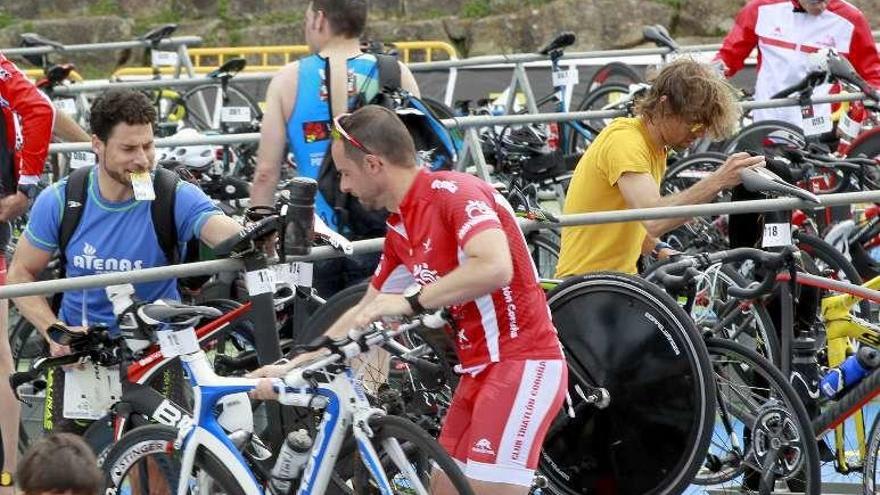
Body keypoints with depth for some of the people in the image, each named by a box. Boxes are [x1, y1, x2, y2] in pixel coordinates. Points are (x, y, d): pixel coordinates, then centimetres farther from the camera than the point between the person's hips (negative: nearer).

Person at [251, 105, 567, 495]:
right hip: (479, 370, 10)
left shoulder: (454, 192, -15)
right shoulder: (400, 231, 12)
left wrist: (411, 301, -27)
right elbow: (366, 314, 23)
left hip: (521, 365, -10)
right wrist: (291, 368, 22)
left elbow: (495, 268, -32)